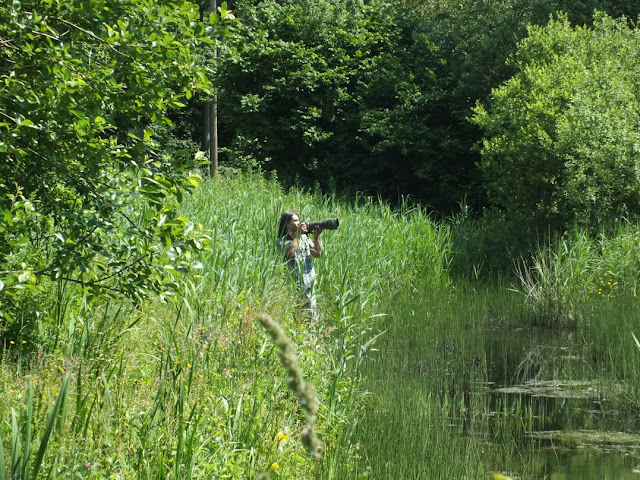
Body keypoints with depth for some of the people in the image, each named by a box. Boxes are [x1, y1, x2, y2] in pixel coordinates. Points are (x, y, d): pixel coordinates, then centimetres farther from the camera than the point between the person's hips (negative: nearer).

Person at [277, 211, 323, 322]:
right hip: (293, 286, -5)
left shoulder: (305, 237, 12)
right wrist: (298, 234, -16)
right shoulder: (282, 240, -4)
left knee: (312, 317, 7)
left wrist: (316, 237, -2)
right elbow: (289, 252, -25)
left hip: (309, 284, 5)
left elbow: (317, 254, 10)